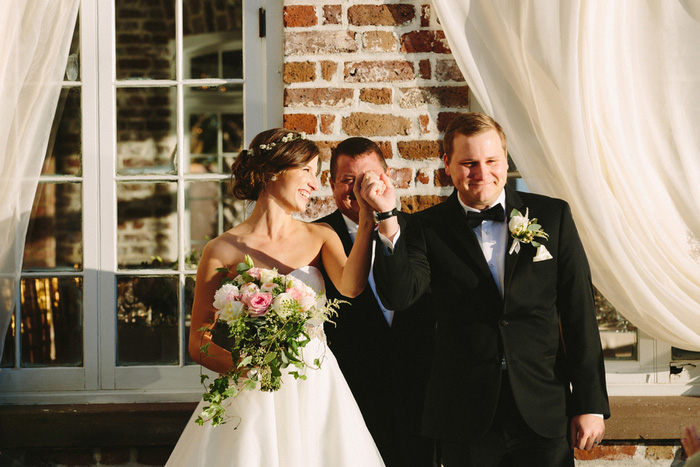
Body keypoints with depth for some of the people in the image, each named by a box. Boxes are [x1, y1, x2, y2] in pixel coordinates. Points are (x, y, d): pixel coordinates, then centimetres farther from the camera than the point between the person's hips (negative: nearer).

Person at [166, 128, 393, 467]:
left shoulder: (320, 237, 6)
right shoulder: (222, 251, -3)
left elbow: (350, 287, -14)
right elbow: (198, 344, -2)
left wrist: (367, 216, -21)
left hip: (316, 393, 3)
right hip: (254, 398, -3)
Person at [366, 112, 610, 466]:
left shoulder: (552, 216, 4)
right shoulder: (427, 229, 2)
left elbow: (578, 314, 4)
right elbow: (398, 296, -14)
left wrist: (591, 404, 1)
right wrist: (388, 221, -25)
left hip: (543, 418, 1)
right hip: (465, 421, 0)